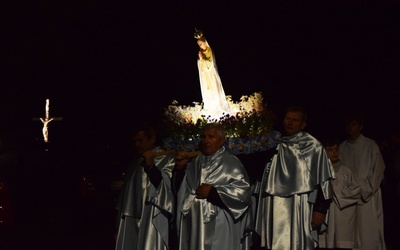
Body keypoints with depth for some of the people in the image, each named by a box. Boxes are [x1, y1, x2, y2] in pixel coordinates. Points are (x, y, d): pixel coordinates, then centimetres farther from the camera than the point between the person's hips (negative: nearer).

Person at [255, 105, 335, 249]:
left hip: (300, 210, -5)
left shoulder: (312, 146, -2)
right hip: (276, 211, 5)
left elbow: (323, 180, -6)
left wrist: (320, 209, -13)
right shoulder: (275, 145, 13)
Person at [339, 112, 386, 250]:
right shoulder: (342, 147, 5)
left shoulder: (371, 146, -3)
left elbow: (378, 171, -3)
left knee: (369, 233, -4)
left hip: (368, 196, -3)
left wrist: (363, 190, -8)